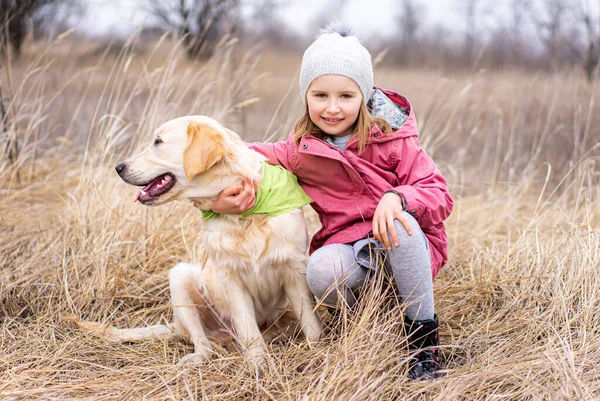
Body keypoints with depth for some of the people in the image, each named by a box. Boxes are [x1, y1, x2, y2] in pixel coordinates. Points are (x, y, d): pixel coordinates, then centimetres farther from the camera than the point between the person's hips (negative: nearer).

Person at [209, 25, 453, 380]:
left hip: (405, 244, -1)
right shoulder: (300, 151, 0)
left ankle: (425, 337, -20)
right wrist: (220, 197, -19)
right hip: (348, 247, 1)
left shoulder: (390, 139, -7)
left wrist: (397, 197, -32)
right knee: (322, 272, -34)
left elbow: (439, 194, -10)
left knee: (399, 221, -37)